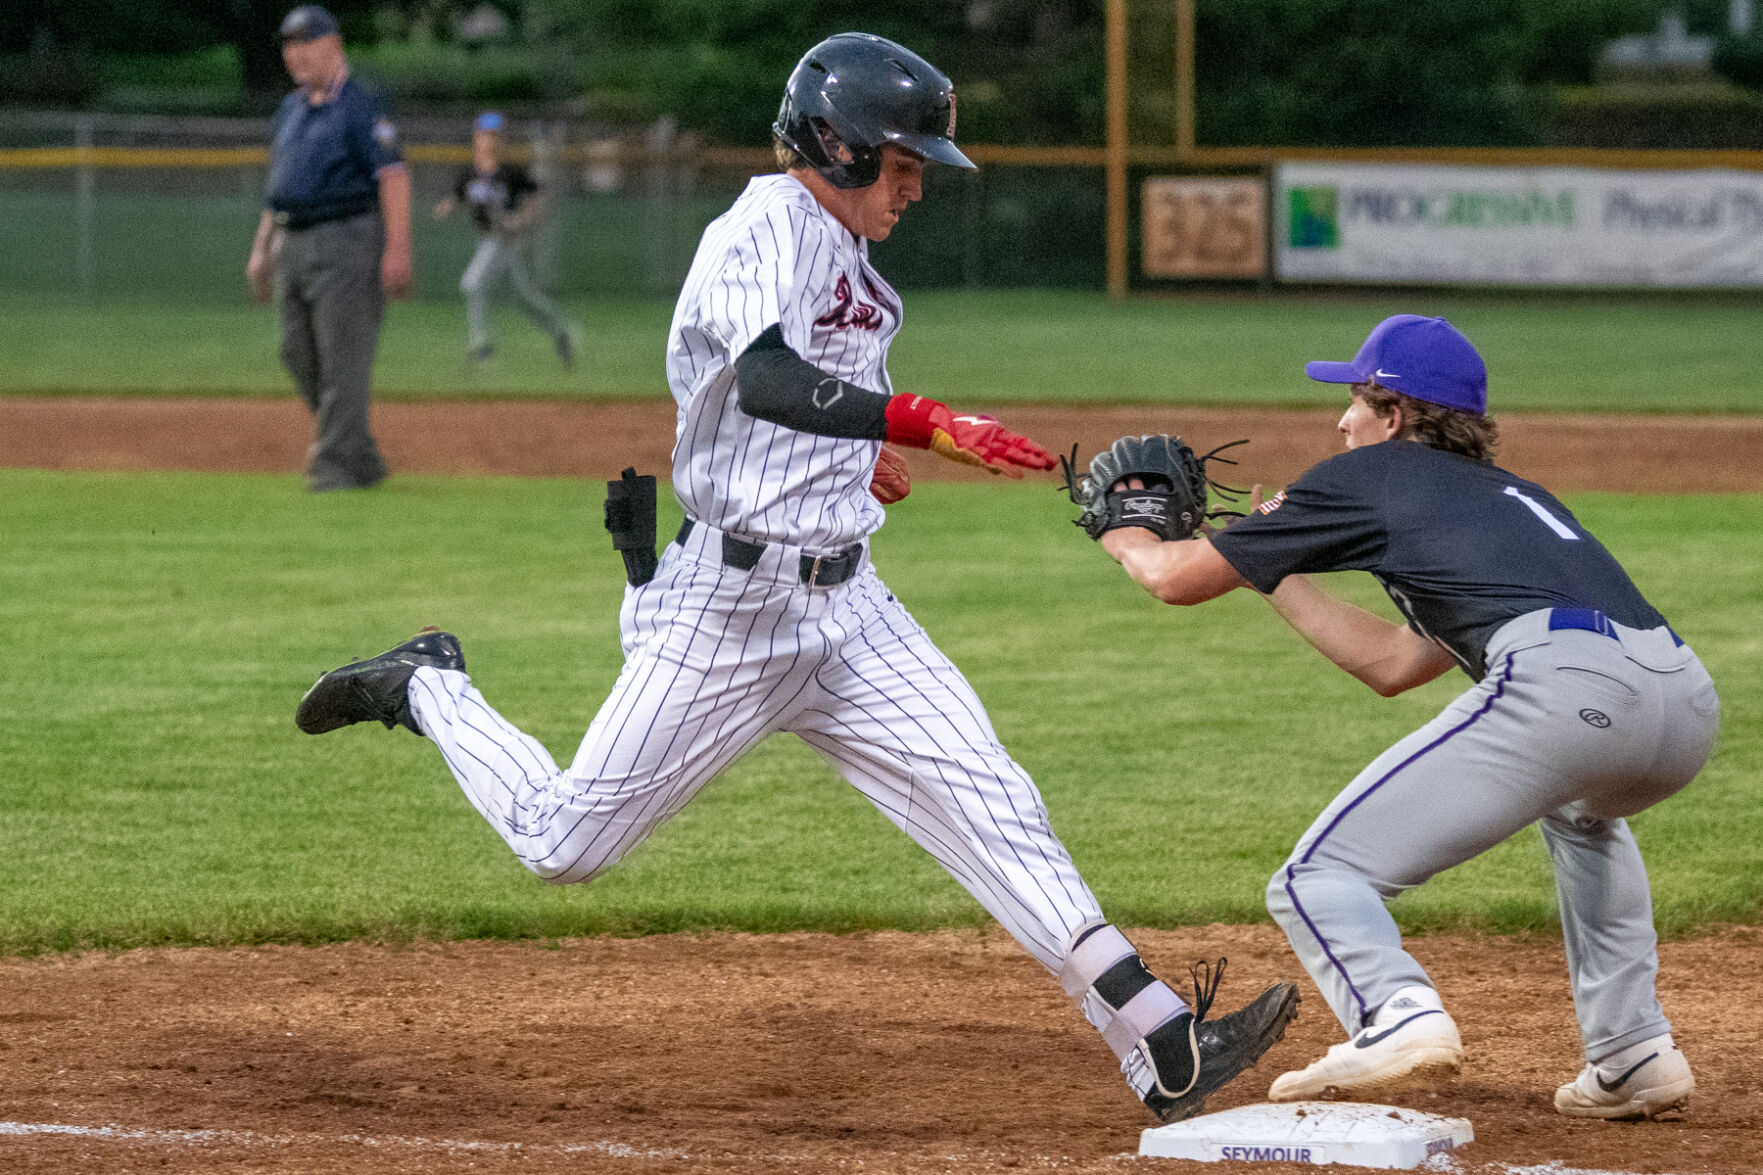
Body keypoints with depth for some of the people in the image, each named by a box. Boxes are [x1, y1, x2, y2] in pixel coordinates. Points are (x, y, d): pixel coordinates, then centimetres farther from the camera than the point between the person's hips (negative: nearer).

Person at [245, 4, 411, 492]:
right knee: (300, 356, 9)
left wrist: (397, 249, -24)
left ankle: (339, 463, -8)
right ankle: (364, 460, 18)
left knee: (343, 359, -10)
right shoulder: (290, 111, 17)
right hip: (293, 246, 9)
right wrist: (261, 250, 20)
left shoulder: (359, 106, -9)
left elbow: (394, 176, -16)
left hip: (346, 241, -9)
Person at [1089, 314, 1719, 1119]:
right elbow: (1392, 665, 44)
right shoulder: (1504, 493, 38)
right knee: (1580, 807, 42)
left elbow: (1174, 577, 23)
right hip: (1689, 697, 7)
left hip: (1563, 683, -7)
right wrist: (1276, 568, 52)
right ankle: (1635, 1057, 27)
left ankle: (1394, 1015, -28)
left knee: (1318, 879, 1)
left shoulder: (1367, 477, 18)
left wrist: (1124, 532, 45)